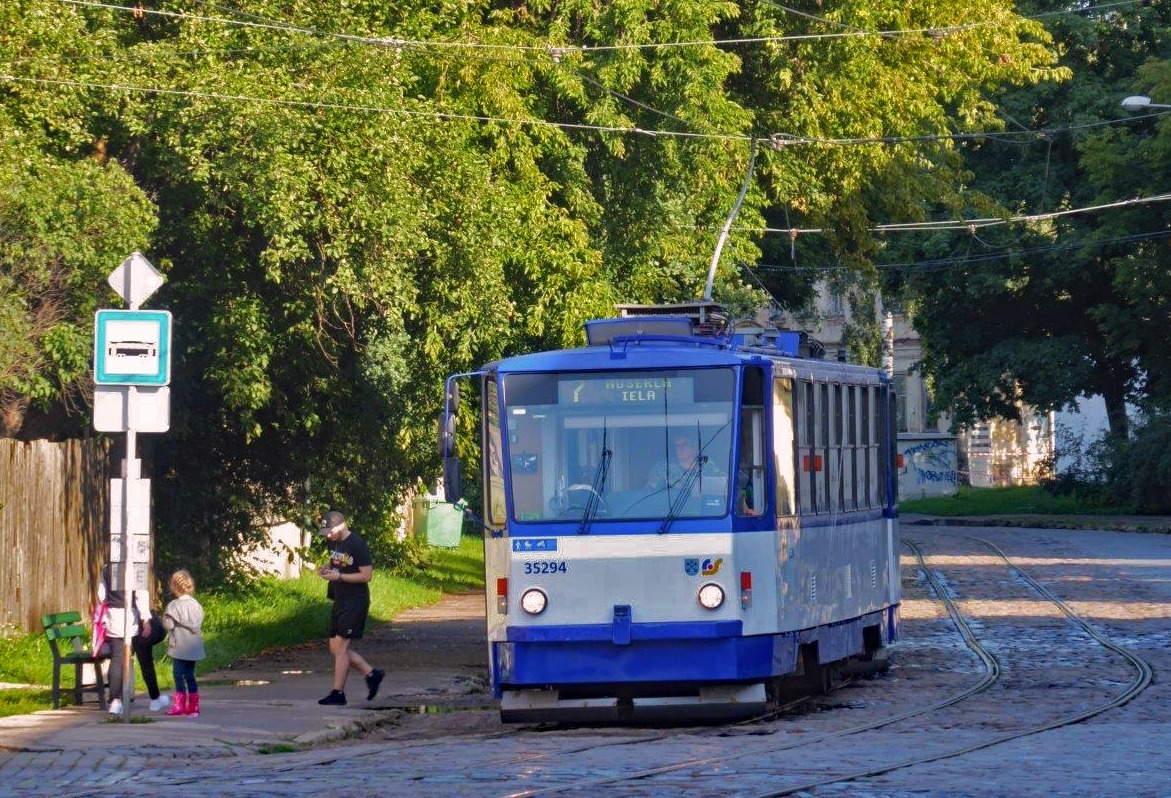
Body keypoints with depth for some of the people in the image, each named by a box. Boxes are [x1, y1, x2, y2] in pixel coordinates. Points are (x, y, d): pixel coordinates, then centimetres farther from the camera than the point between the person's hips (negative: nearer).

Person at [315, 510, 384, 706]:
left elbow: (367, 575, -18)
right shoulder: (334, 542, 10)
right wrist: (326, 569, 3)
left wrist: (338, 576, -22)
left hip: (355, 602, -9)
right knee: (336, 648, 9)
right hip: (340, 602, 9)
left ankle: (338, 693, -4)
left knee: (340, 646, -10)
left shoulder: (358, 545, -16)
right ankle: (371, 674, 21)